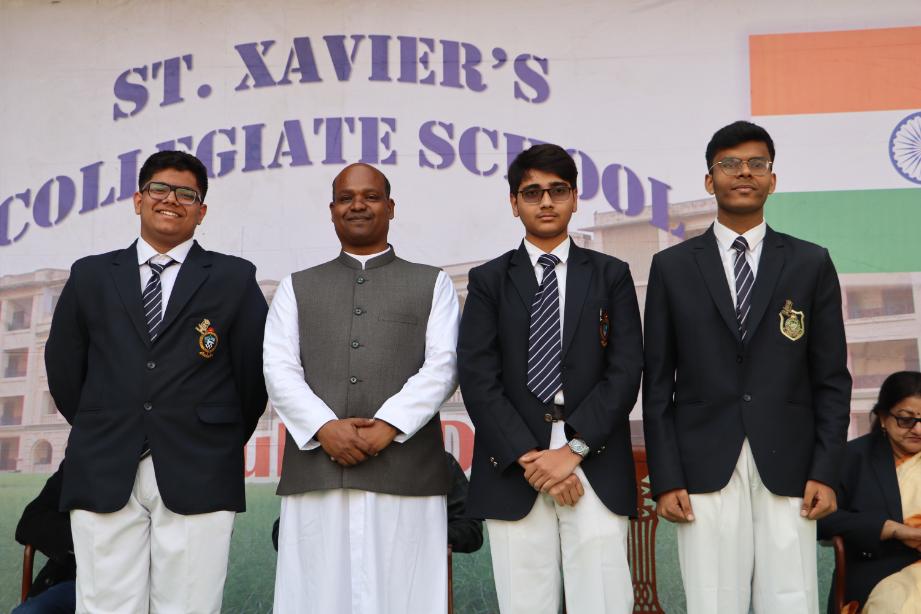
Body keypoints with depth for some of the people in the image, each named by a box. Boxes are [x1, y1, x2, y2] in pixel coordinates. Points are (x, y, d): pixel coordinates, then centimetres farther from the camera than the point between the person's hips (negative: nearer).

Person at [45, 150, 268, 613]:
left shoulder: (235, 278, 8)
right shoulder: (90, 275, 14)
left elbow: (254, 368, 8)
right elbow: (64, 367, 18)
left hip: (198, 476, -1)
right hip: (104, 475, 2)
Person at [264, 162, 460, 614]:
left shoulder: (433, 284, 16)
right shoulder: (296, 287, 20)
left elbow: (442, 365, 3)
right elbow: (278, 368, 7)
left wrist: (388, 425, -11)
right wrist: (324, 426, -9)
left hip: (406, 472, -1)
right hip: (315, 472, 1)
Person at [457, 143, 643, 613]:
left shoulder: (610, 275, 11)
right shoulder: (489, 281, 10)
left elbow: (625, 371, 1)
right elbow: (478, 379, 1)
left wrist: (574, 449, -10)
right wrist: (529, 458, -9)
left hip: (596, 468, 0)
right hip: (513, 470, 0)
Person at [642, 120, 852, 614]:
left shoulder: (811, 264, 8)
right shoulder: (672, 267, 7)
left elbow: (831, 379, 7)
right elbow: (657, 382, 4)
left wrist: (826, 472, -1)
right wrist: (665, 479, -2)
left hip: (787, 468, 1)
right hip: (705, 471, 0)